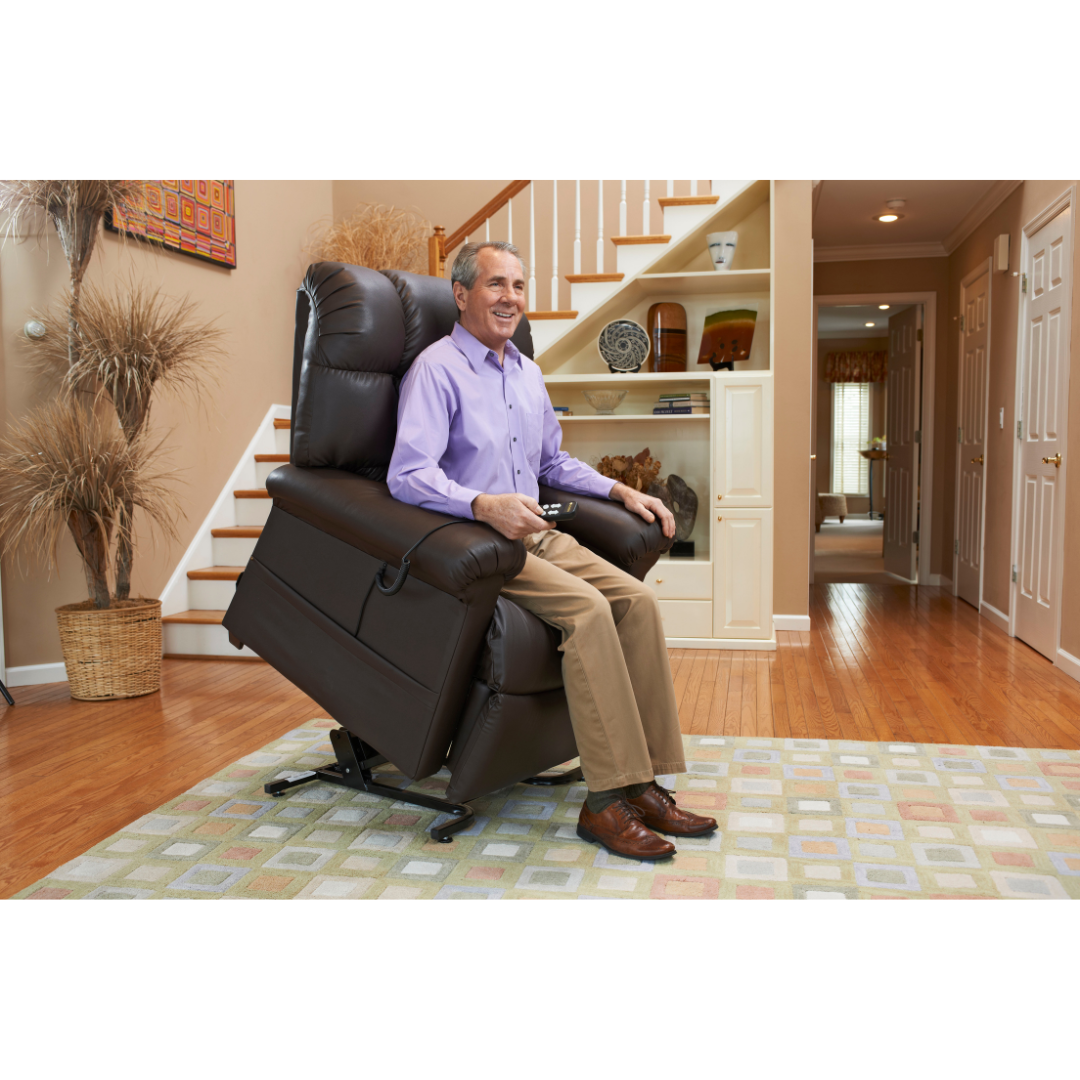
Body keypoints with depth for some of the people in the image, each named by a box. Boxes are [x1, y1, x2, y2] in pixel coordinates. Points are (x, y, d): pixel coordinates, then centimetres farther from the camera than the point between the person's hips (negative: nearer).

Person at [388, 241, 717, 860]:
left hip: (536, 534, 8)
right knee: (587, 608, -29)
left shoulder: (528, 373, 20)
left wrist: (622, 491, 18)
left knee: (638, 598, -15)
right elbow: (409, 474, -19)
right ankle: (606, 802, -24)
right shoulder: (438, 368, -6)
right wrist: (484, 505, -35)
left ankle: (644, 783, -12)